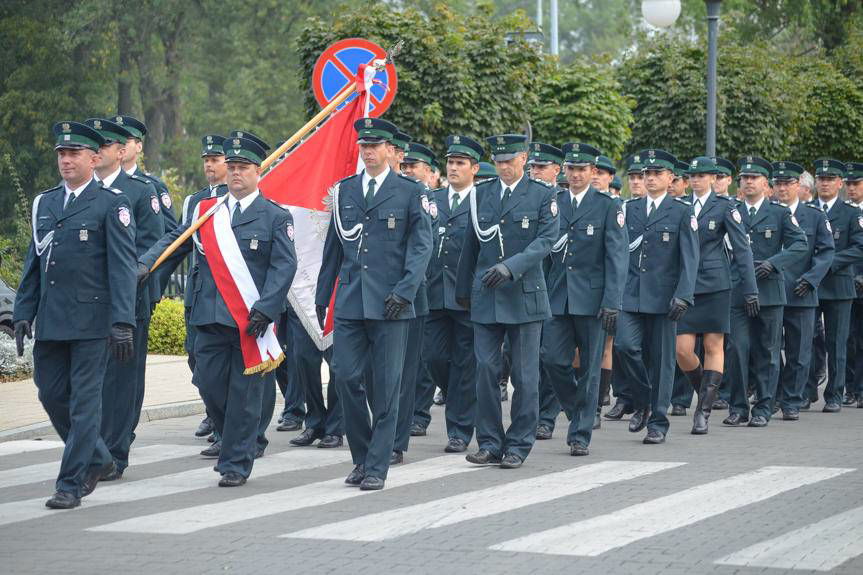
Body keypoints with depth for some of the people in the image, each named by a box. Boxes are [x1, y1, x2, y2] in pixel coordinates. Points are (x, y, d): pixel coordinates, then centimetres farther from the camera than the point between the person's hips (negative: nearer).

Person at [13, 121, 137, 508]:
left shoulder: (111, 204, -4)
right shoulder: (44, 203, 14)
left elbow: (122, 268, -8)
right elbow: (33, 265, 17)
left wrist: (123, 323, -15)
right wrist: (22, 314, 9)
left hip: (92, 320, -6)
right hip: (50, 322, 6)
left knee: (84, 401, -3)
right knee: (51, 395, 9)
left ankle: (71, 484, 1)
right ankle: (96, 459, 28)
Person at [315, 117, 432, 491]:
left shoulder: (410, 192, 2)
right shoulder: (344, 190, 13)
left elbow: (421, 246, -4)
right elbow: (333, 246, 17)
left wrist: (405, 291, -15)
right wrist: (322, 296, 15)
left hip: (389, 304, -3)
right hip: (349, 302, 3)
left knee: (385, 387, -1)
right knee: (346, 376, -3)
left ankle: (377, 467, 5)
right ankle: (361, 456, 13)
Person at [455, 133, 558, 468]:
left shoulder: (542, 195, 0)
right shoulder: (481, 194, 11)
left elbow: (546, 240, -10)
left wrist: (511, 267, -22)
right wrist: (463, 289, 19)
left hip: (524, 294, -3)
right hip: (486, 297, 3)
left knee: (524, 375, 1)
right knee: (485, 370, 0)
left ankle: (518, 445, 8)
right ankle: (490, 443, 7)